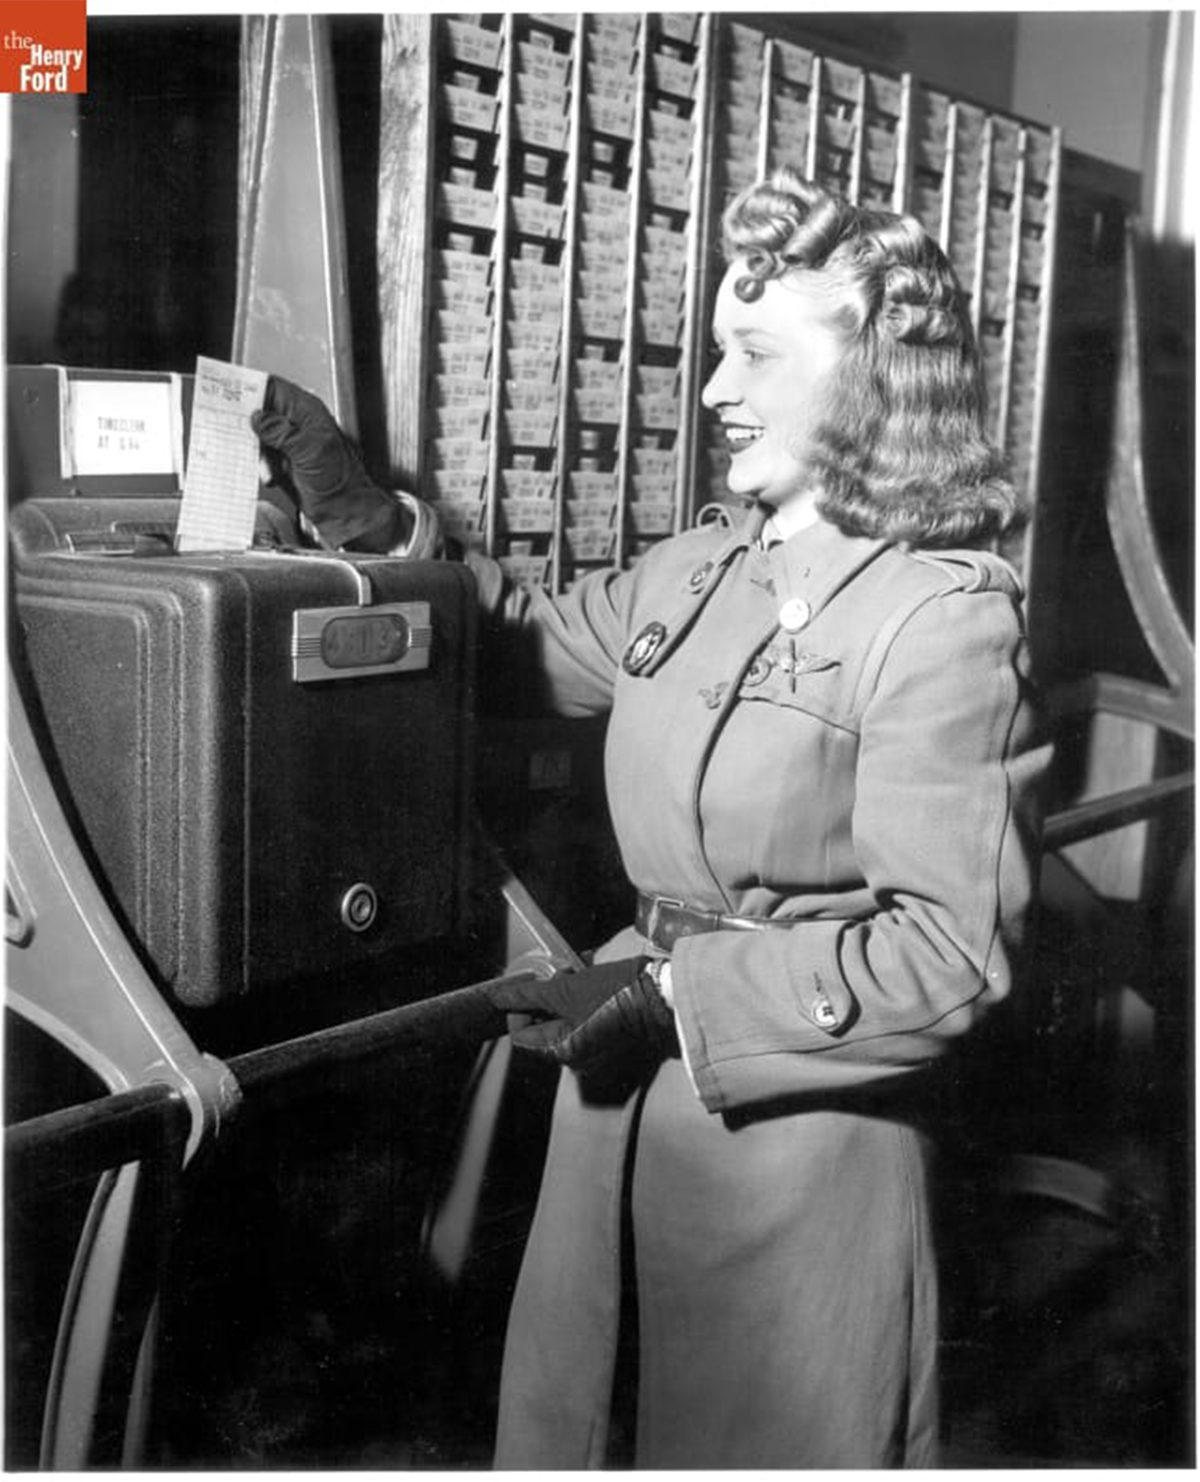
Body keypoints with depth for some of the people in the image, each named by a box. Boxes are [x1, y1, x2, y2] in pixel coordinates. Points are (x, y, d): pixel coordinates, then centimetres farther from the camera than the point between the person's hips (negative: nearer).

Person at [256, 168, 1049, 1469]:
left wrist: (680, 991, -21)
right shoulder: (697, 572, 3)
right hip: (623, 1100, 6)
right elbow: (531, 654, 20)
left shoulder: (946, 618, -17)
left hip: (796, 1130, -6)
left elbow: (954, 949, -19)